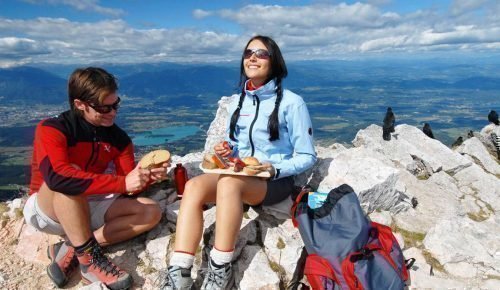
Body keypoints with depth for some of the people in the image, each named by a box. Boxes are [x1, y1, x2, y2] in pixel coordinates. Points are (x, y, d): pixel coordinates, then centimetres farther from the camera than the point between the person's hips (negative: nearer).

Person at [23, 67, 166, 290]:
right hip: (46, 210, -5)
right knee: (67, 183, -37)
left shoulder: (118, 137, -5)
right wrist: (122, 182, -41)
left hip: (86, 210, 5)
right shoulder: (51, 129, -20)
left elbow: (129, 187, -6)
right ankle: (90, 259, -26)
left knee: (151, 212, -13)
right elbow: (57, 177, -39)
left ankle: (71, 249, -16)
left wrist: (148, 177, -29)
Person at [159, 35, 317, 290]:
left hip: (276, 180, -5)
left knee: (229, 182, -37)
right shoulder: (238, 102, 12)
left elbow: (307, 157, -5)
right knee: (193, 186, -26)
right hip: (239, 175, 5)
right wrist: (226, 150, -3)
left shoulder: (291, 103, -6)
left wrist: (274, 169, -20)